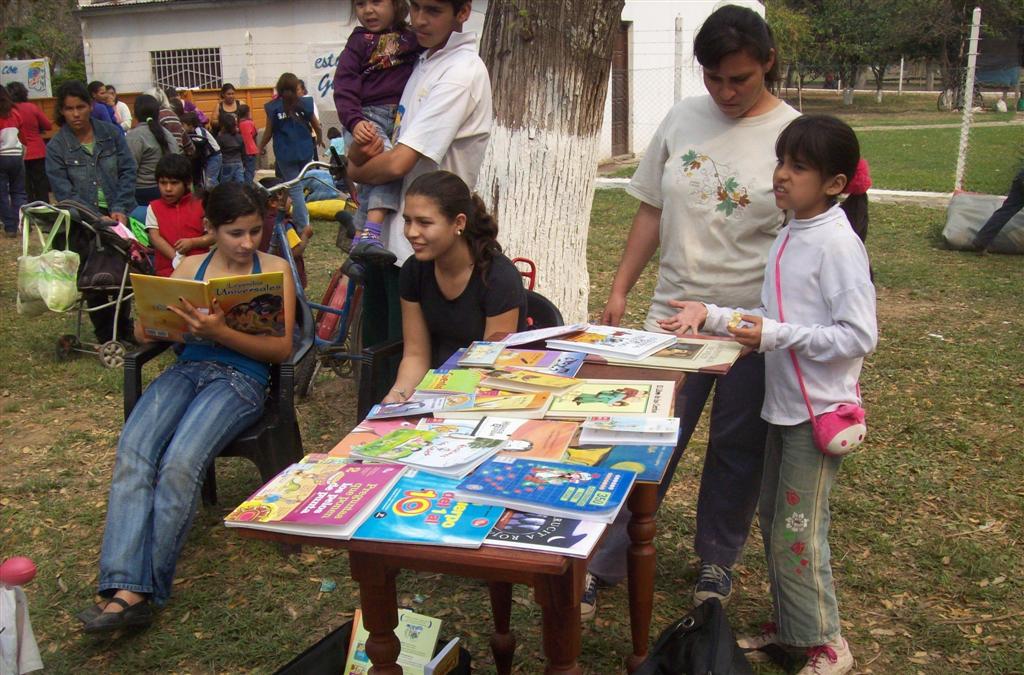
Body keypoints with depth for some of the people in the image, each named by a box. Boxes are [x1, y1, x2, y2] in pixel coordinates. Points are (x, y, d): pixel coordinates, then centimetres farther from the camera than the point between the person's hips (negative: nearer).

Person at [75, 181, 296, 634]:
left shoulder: (275, 269, 8)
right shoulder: (191, 267, 18)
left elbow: (282, 348, -2)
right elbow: (143, 331, 15)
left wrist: (220, 333, -18)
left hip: (242, 378, -3)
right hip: (187, 370, 4)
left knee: (181, 461, -30)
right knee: (133, 452, -26)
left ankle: (144, 590, -20)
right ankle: (128, 587, -31)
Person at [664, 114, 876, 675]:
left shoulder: (837, 244, -17)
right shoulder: (789, 236, 8)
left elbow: (859, 335, -21)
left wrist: (777, 336, -24)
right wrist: (712, 316, 4)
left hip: (819, 412, -8)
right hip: (783, 405, 8)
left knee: (797, 533, 0)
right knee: (774, 521, 17)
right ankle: (788, 624, 34)